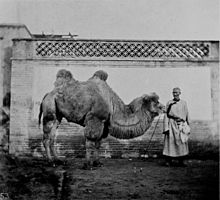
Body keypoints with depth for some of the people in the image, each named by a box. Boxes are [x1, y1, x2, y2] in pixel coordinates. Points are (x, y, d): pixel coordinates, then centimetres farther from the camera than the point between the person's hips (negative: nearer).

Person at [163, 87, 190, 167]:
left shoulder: (183, 103, 9)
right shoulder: (169, 103, 5)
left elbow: (187, 115, 11)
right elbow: (166, 115, 2)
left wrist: (188, 127, 8)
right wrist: (166, 127, -6)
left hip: (181, 125, 2)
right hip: (171, 124, -1)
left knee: (182, 142, 0)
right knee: (170, 142, -4)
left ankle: (181, 161, 9)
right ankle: (168, 161, 2)